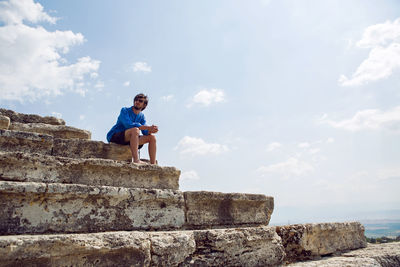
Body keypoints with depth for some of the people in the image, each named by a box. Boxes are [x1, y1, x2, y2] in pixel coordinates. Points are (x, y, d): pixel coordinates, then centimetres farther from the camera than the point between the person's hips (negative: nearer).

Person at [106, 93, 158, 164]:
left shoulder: (142, 116, 11)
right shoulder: (125, 110, -8)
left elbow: (145, 132, -1)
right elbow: (128, 124, -26)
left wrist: (150, 130, -26)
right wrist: (148, 127, -29)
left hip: (128, 139, 7)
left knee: (152, 137, -4)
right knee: (135, 130, -34)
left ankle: (153, 164, -10)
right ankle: (136, 160, -41)